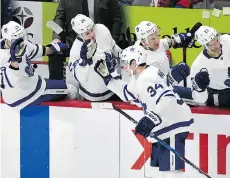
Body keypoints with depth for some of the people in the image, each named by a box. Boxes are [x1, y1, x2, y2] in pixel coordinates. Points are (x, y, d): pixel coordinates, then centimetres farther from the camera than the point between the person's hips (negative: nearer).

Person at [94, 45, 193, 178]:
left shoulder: (148, 79, -21)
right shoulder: (141, 77, 13)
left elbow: (167, 100, -33)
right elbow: (126, 93, 28)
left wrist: (152, 119, -44)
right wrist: (108, 77, 23)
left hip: (173, 126, -11)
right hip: (165, 127, 11)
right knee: (157, 167, 18)